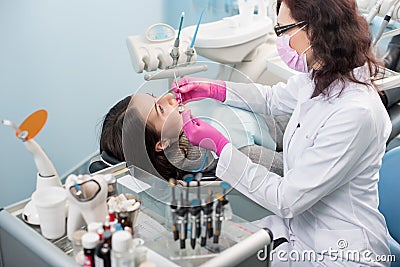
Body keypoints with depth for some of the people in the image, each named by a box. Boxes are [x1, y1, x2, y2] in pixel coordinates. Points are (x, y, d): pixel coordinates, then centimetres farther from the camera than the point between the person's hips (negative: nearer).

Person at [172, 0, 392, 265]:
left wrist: (220, 146, -22)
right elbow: (273, 99, 19)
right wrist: (213, 89, 8)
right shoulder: (318, 78, -5)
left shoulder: (355, 113, -30)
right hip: (298, 227, 7)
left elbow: (287, 200, -25)